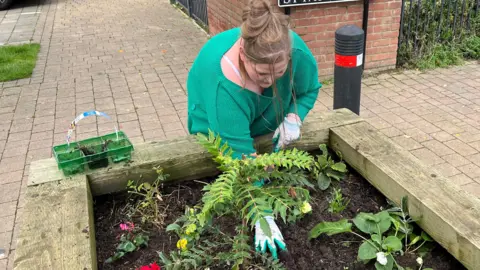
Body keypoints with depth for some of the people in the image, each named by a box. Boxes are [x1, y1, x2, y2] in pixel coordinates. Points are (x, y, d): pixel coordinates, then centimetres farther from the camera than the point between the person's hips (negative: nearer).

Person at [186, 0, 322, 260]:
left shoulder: (296, 50, -35)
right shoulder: (223, 83, -47)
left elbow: (311, 89, -13)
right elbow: (242, 155, -44)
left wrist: (293, 118, -33)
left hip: (266, 122, 4)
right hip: (216, 128, -3)